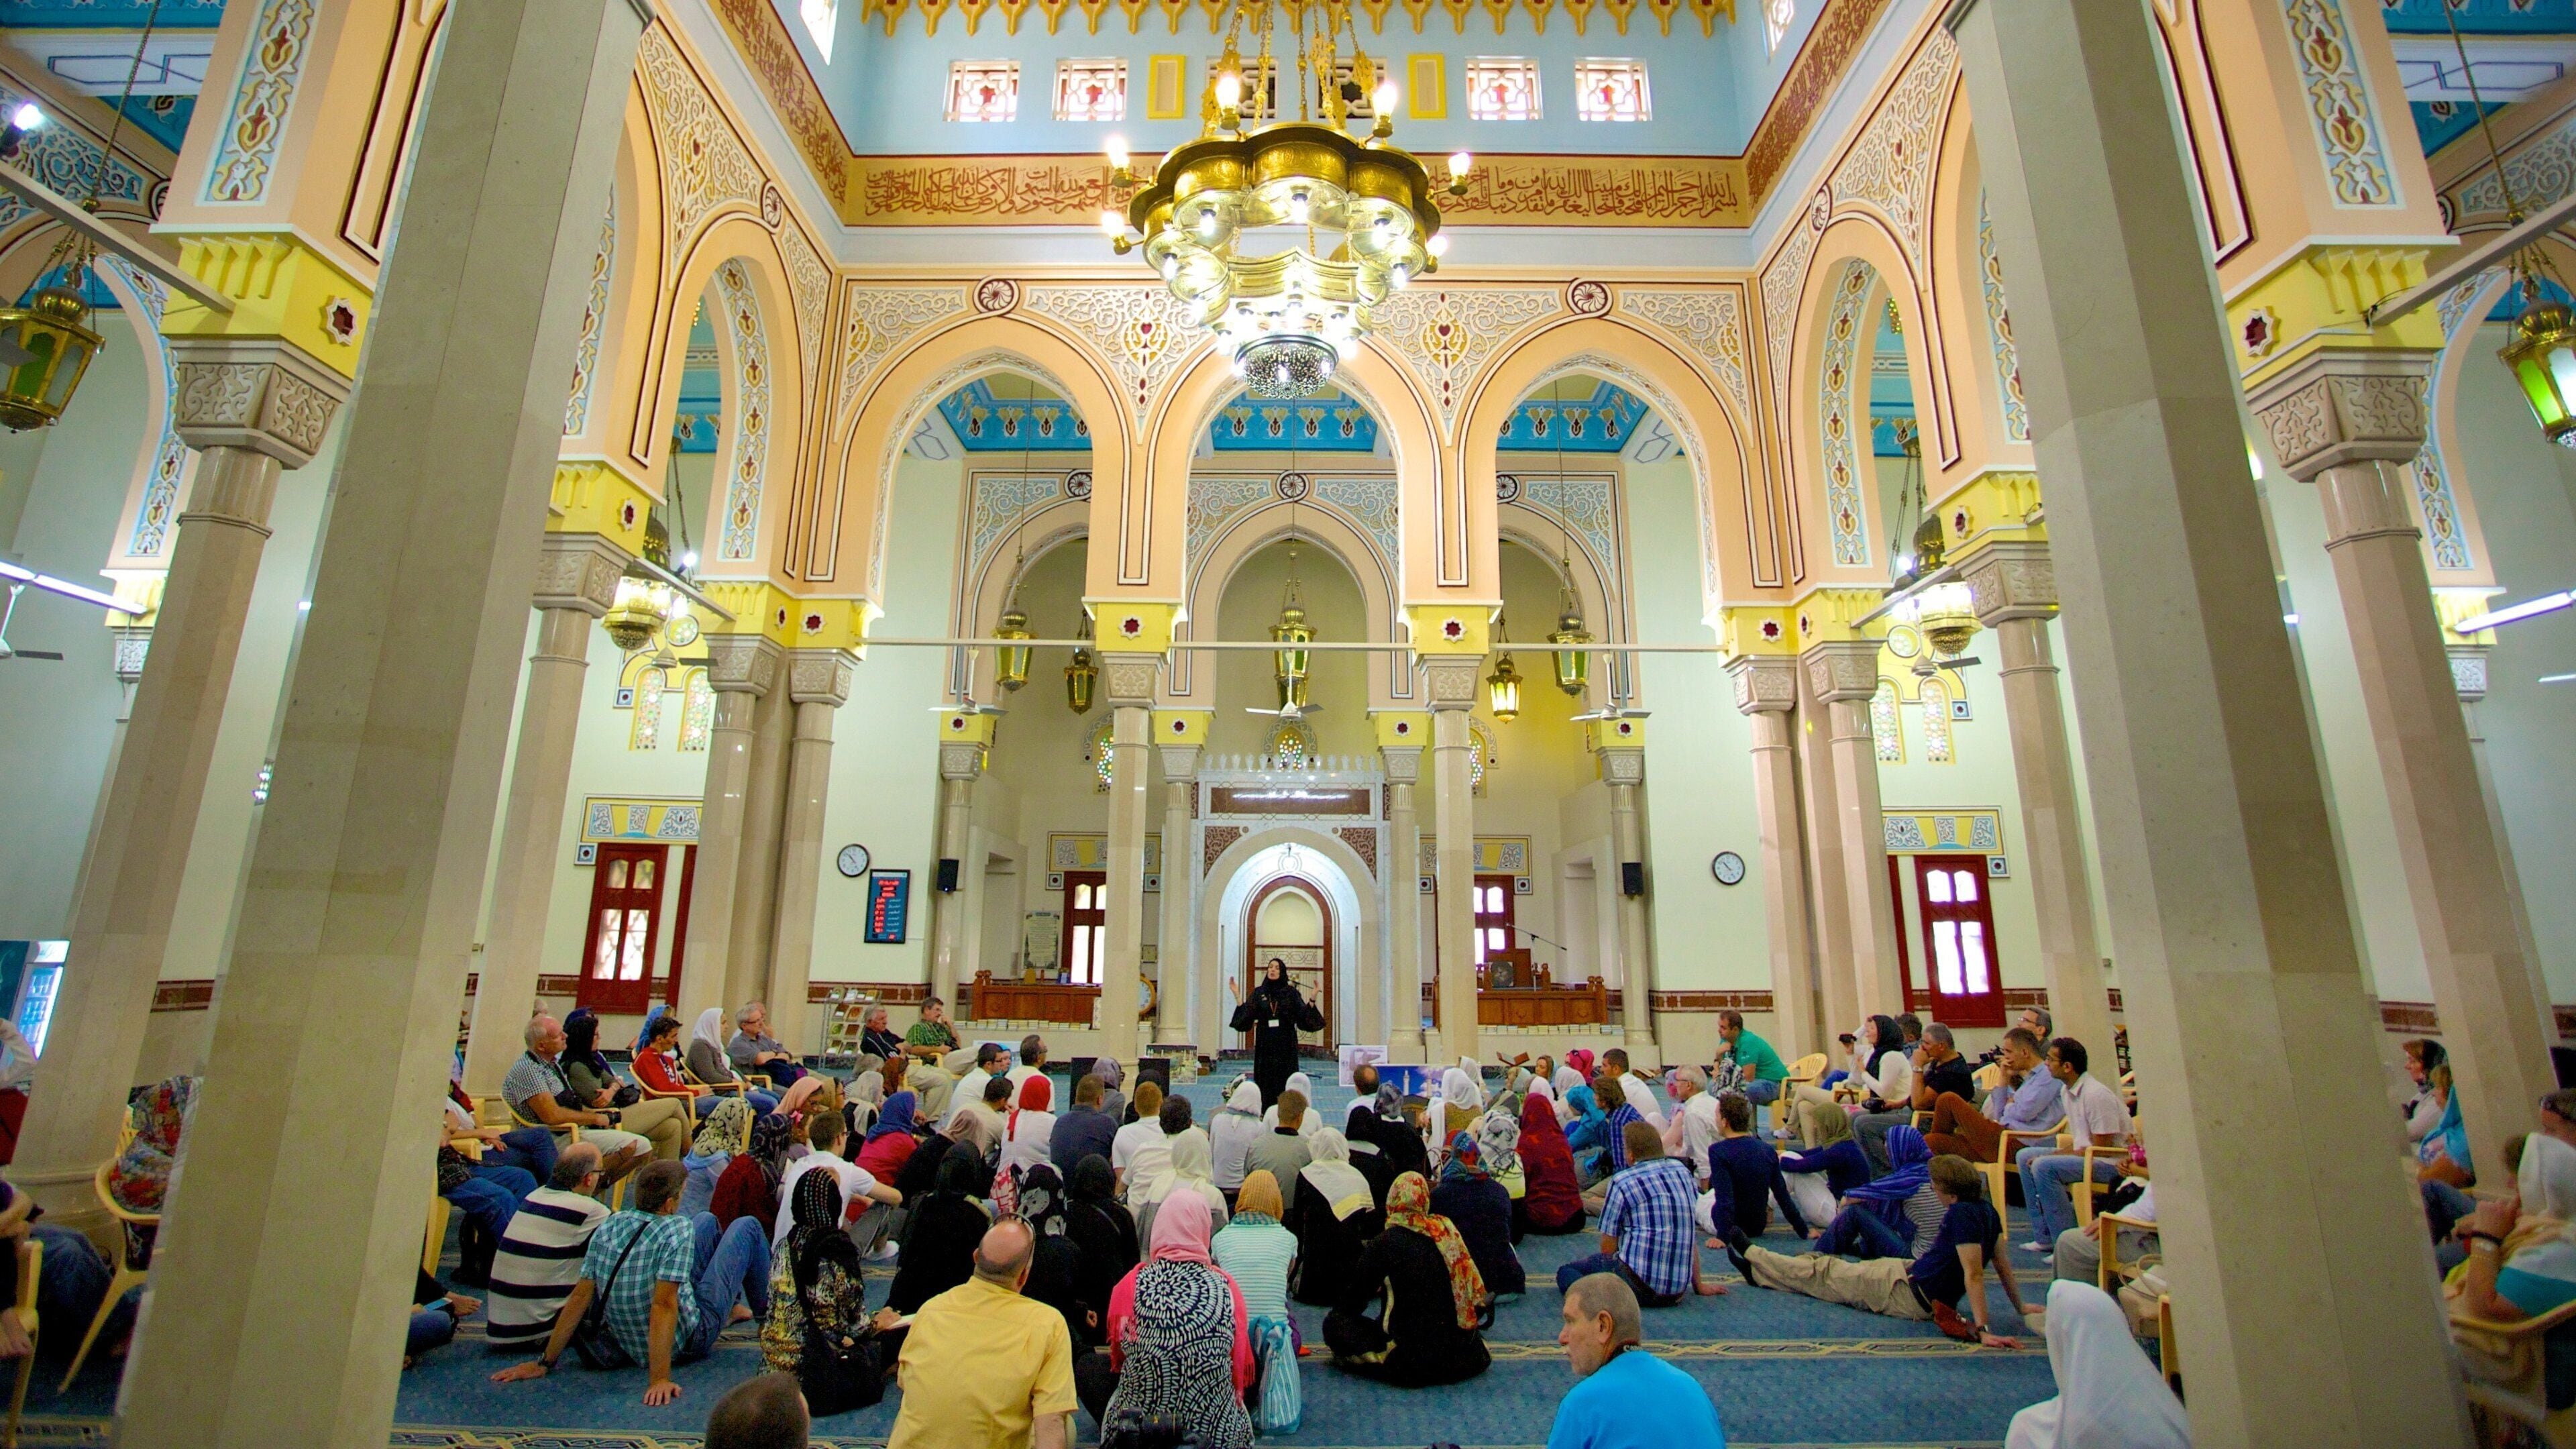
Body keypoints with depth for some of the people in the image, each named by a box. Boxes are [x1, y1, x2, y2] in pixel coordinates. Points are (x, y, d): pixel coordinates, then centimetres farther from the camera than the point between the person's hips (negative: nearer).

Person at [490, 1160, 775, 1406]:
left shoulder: (608, 1227, -13)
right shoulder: (677, 1229, -33)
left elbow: (580, 1296, -10)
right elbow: (664, 1306, -38)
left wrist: (545, 1362, -2)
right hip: (689, 1341, -6)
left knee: (707, 1221, 20)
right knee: (746, 1228, 7)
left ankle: (734, 1306, 43)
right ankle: (766, 1311, 30)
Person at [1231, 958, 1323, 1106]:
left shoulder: (1291, 993, 2)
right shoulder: (1258, 993, 5)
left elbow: (1304, 1016, -4)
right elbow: (1245, 1017, -2)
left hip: (1286, 1045, -1)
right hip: (1265, 1046, 1)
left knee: (1285, 1082, -2)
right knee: (1265, 1082, 1)